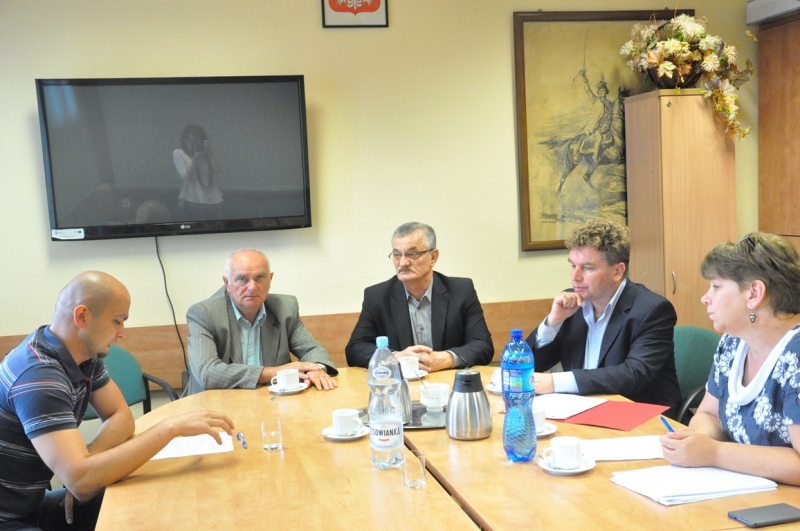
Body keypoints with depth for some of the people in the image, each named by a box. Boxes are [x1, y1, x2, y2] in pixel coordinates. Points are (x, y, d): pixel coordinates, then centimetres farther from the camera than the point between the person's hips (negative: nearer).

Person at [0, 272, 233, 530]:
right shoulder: (39, 376, -27)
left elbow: (121, 417, 7)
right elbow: (80, 480, -34)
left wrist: (84, 466, -13)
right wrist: (171, 427, -32)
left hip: (31, 505, 8)